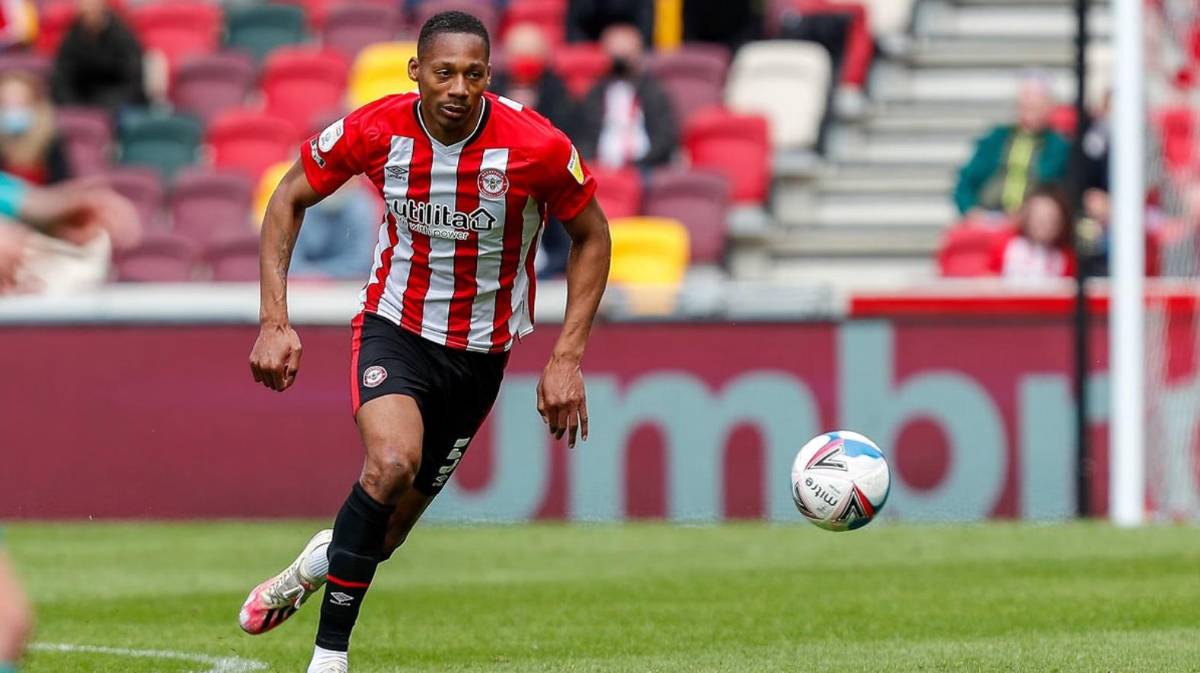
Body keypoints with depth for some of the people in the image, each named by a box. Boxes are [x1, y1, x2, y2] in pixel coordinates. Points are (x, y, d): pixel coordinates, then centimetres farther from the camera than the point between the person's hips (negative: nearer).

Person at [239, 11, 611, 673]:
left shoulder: (537, 146, -20)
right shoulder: (375, 131, -17)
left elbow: (591, 237, -3)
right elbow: (289, 199, 0)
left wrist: (566, 358, -9)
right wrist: (274, 321, -8)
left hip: (480, 354, 1)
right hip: (394, 327, -1)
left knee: (392, 523, 6)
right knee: (391, 463, -30)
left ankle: (319, 562, 44)